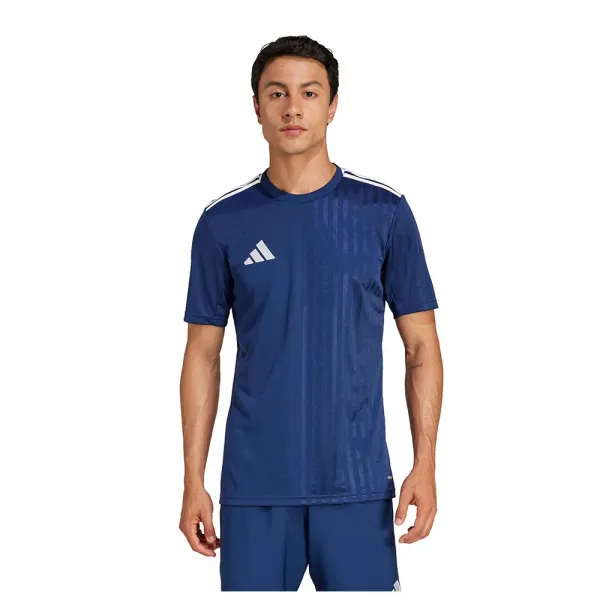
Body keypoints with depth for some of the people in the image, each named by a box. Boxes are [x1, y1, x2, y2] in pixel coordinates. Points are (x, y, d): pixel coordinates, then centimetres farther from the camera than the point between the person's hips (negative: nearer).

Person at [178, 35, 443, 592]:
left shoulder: (385, 212, 0)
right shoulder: (223, 222, 2)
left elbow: (421, 345, 3)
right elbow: (203, 354, 7)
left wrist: (424, 464, -6)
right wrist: (193, 480, 2)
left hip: (356, 483, -1)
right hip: (255, 485, 1)